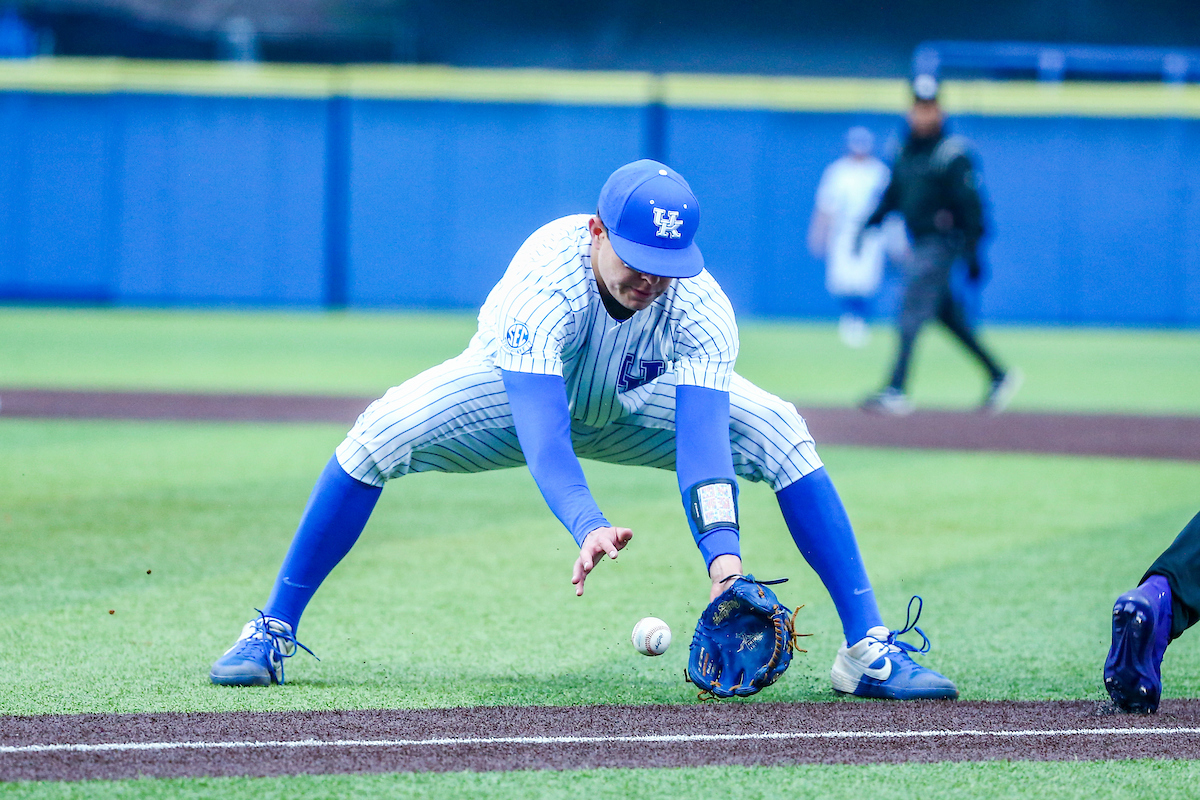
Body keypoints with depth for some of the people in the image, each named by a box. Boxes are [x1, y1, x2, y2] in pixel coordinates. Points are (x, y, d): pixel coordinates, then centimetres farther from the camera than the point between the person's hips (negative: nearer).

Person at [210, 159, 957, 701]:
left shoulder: (698, 301, -33)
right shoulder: (544, 280, -41)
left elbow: (702, 434, -42)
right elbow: (540, 435, -51)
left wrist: (723, 550, -59)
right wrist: (588, 527, -69)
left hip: (640, 404, 2)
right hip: (518, 389, -2)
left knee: (780, 432, -21)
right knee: (384, 432, -28)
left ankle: (869, 647, -16)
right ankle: (272, 632, -14)